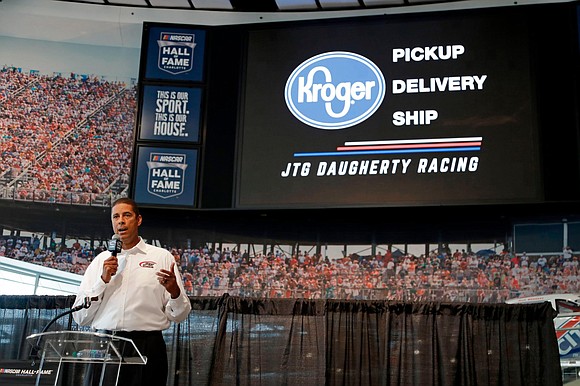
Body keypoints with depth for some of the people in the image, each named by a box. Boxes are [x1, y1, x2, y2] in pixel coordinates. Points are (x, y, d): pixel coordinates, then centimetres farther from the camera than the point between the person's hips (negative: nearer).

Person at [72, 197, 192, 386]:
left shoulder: (162, 257, 7)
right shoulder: (100, 260, 13)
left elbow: (179, 315, 3)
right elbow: (80, 317, 7)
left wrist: (174, 291, -18)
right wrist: (103, 280, -4)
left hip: (147, 347, -2)